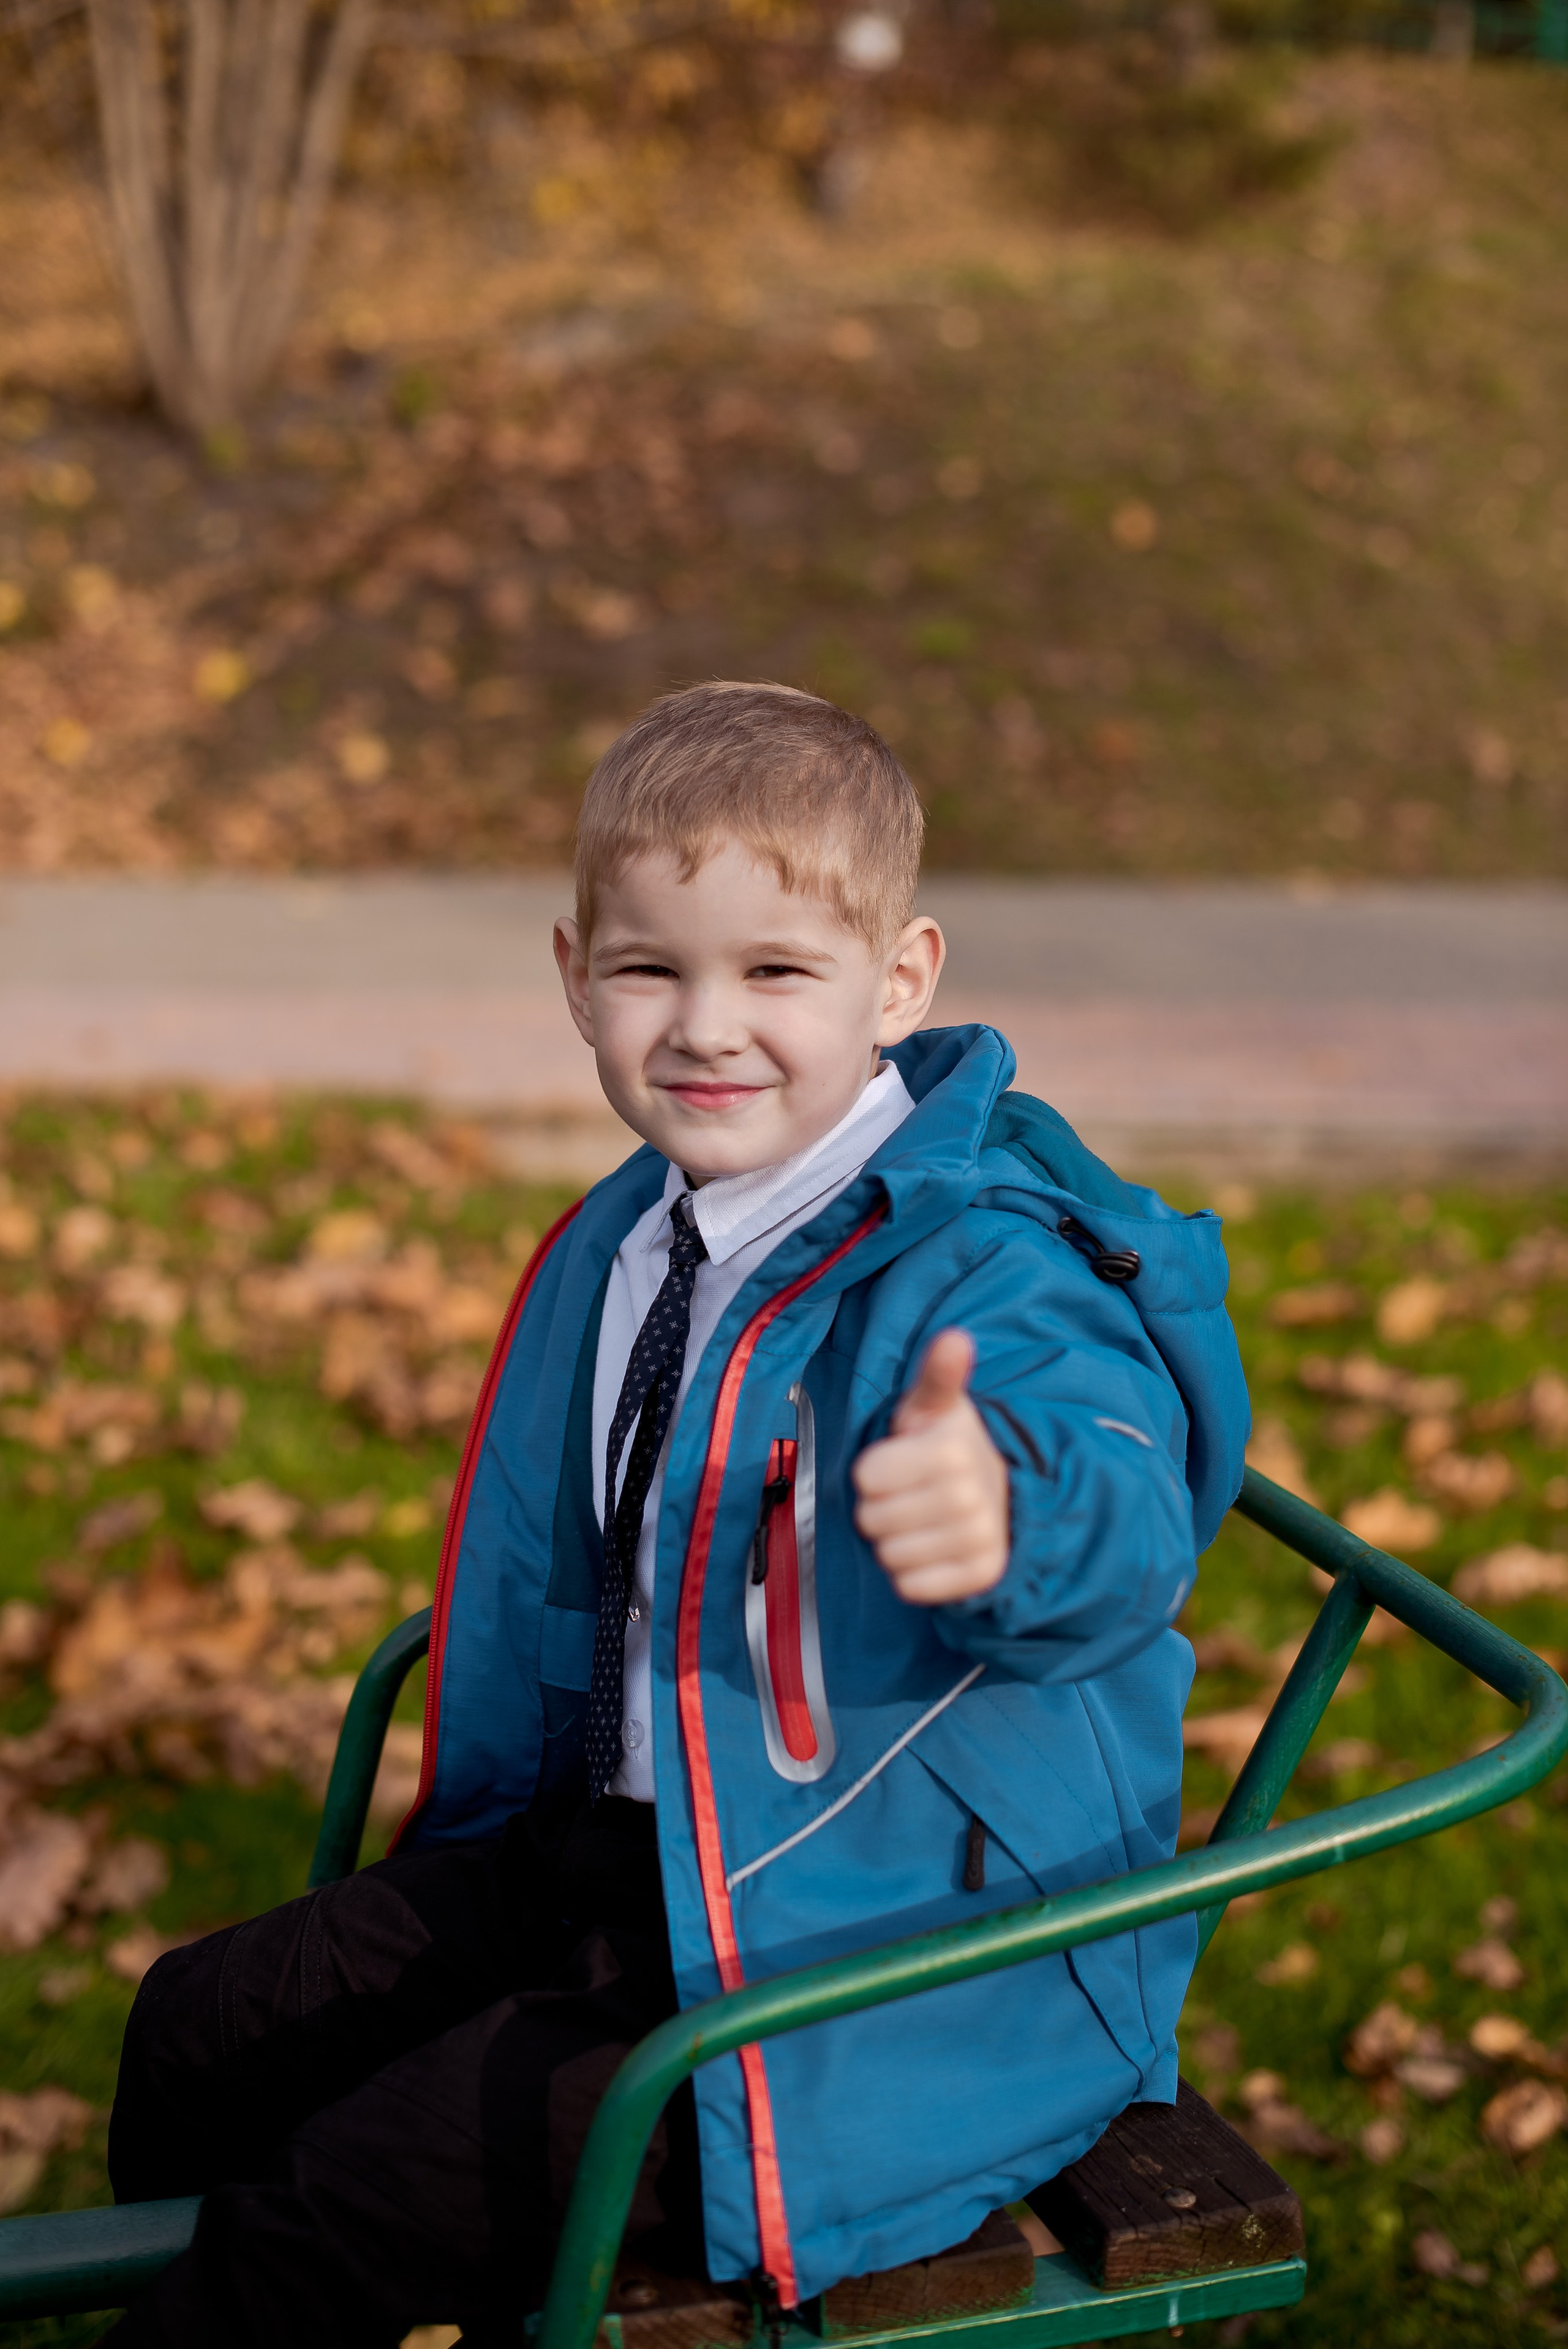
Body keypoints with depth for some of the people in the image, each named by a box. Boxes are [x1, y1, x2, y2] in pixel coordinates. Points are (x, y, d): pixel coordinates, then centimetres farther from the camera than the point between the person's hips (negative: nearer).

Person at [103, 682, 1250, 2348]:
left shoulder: (982, 1273, -23)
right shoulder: (624, 1248, 4)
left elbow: (1120, 1509, -43)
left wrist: (1011, 1511, -67)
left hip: (900, 1967, -8)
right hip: (634, 1853, 9)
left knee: (353, 2196, -13)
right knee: (207, 2029, 11)